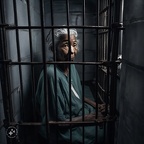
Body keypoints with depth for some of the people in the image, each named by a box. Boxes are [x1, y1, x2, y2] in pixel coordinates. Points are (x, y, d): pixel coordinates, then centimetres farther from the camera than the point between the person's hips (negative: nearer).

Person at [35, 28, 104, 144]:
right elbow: (58, 120, -24)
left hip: (78, 111, 8)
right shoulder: (52, 74, -29)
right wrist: (89, 118, -20)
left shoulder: (71, 66, -4)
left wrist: (94, 104, 0)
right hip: (64, 129, -7)